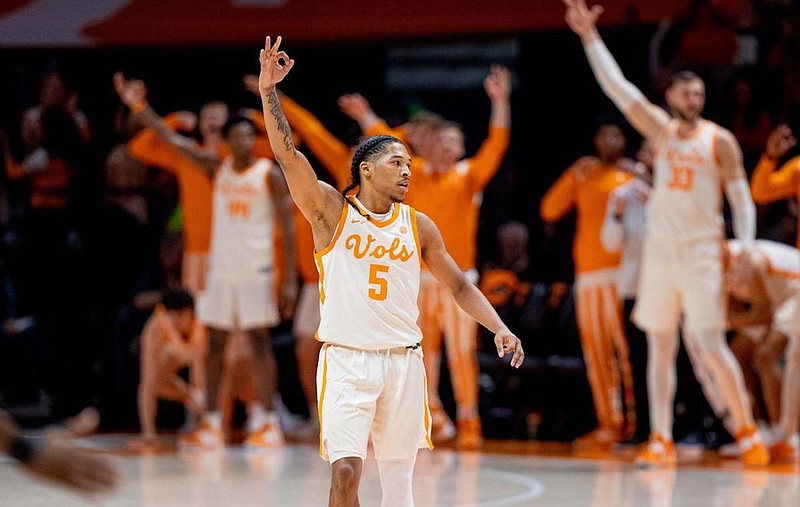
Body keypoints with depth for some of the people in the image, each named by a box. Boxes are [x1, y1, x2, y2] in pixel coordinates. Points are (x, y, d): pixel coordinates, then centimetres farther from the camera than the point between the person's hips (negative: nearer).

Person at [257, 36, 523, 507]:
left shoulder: (418, 225, 8)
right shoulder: (331, 210, -1)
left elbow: (459, 285, 14)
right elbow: (288, 153, -12)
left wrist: (499, 328, 1)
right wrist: (269, 92, -22)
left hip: (402, 361, 3)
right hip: (346, 360, -3)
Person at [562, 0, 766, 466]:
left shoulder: (719, 140, -2)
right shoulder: (661, 130, 7)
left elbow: (742, 200, -2)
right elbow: (618, 88, 2)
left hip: (702, 252, -4)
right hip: (660, 249, 4)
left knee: (712, 346, -9)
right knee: (660, 347, 3)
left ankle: (748, 432, 1)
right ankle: (661, 441, 5)